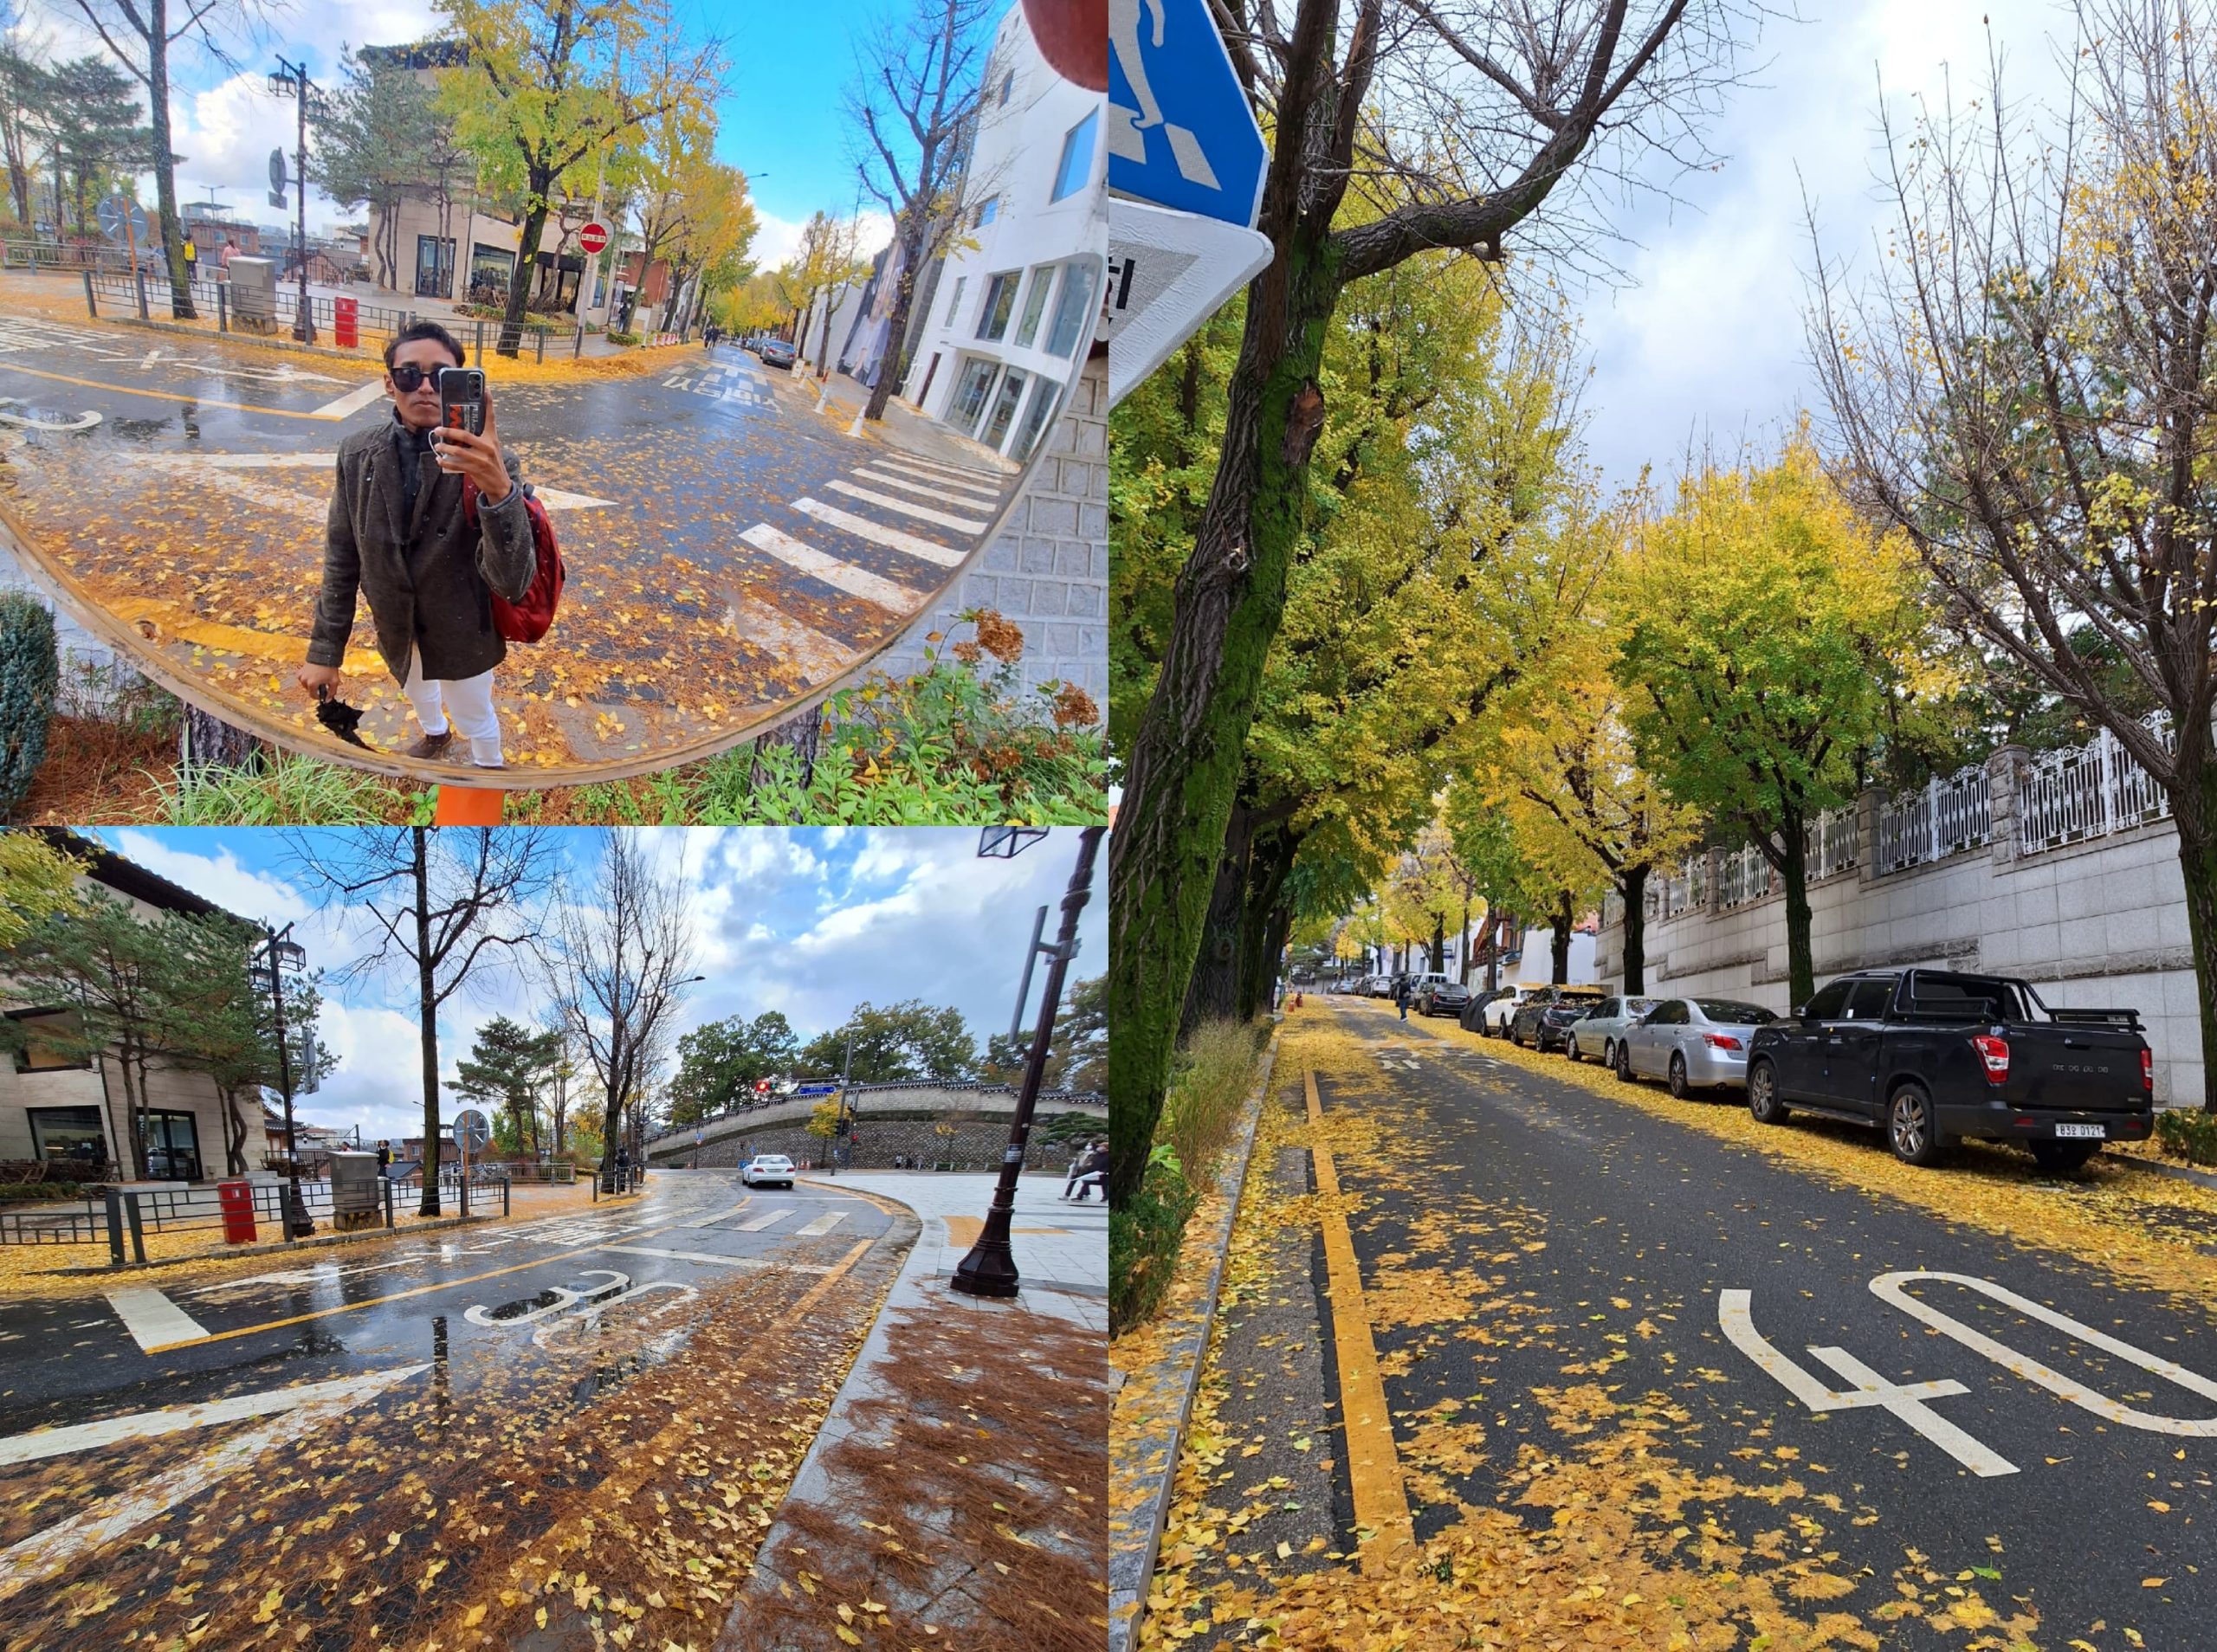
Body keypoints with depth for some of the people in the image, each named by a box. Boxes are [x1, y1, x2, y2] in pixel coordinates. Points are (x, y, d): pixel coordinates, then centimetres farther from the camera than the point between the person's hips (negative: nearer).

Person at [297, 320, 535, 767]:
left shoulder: (490, 466, -28)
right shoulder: (358, 454, -15)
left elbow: (512, 583, -38)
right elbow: (342, 558, -5)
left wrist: (500, 491, -54)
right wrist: (325, 650, -4)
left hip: (461, 634, -4)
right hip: (394, 629, 4)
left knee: (475, 717, 21)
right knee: (416, 689, 33)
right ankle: (435, 735, 66)